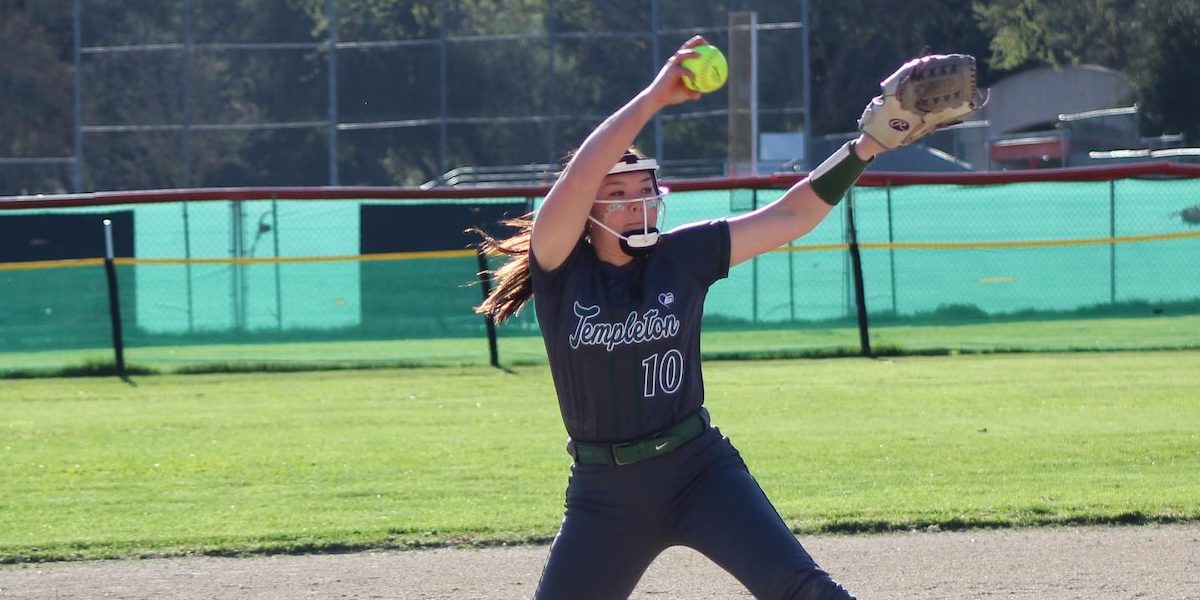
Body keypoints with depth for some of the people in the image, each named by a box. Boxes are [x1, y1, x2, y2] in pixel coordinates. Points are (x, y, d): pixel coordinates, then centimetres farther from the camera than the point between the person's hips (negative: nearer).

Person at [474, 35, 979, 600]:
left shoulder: (684, 255, -1)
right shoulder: (559, 270, -7)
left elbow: (788, 217, -4)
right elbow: (578, 176, -24)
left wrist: (866, 148, -15)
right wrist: (653, 97, -30)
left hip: (699, 469, 0)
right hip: (604, 491, 0)